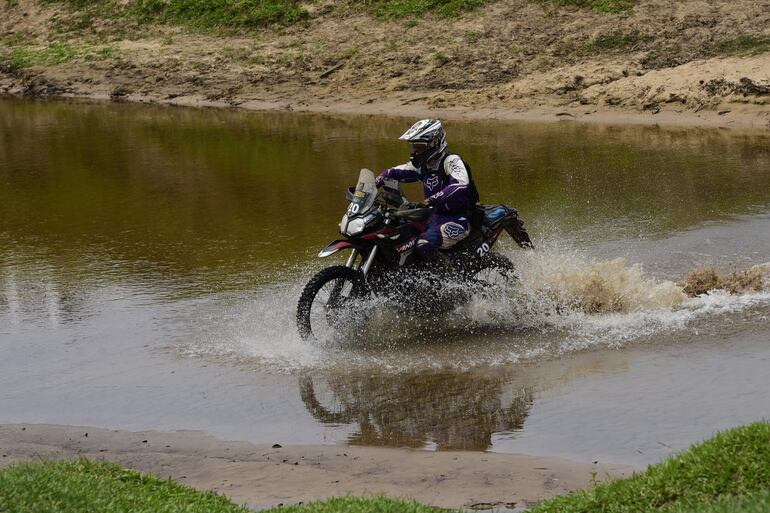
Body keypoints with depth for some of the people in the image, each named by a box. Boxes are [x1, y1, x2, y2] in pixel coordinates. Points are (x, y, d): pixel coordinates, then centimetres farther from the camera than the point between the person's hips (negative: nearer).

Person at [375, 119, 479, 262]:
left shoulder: (451, 160, -16)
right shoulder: (421, 165, 9)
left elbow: (460, 185, -35)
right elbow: (393, 173, 18)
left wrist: (429, 201, -43)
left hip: (458, 219, -9)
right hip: (434, 216, 9)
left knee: (424, 245, -33)